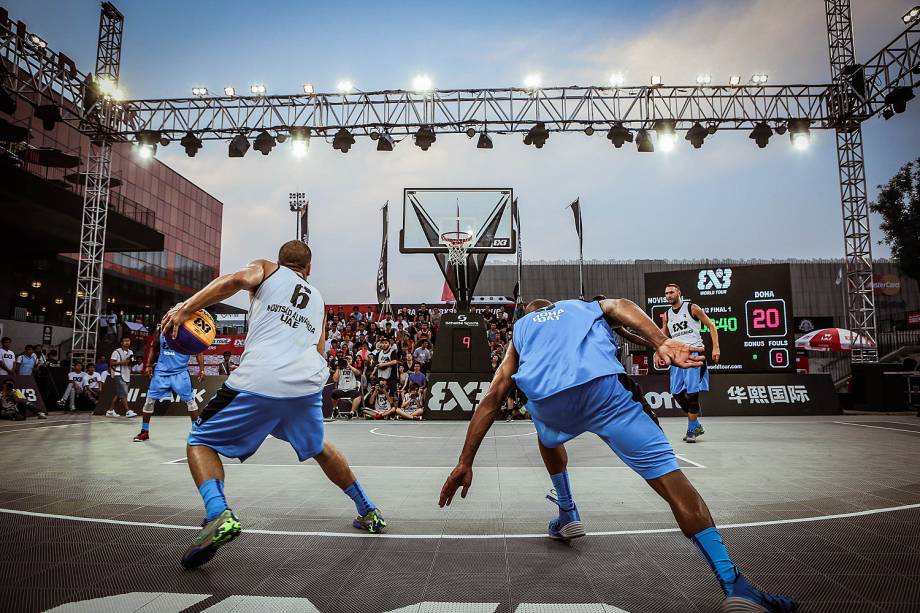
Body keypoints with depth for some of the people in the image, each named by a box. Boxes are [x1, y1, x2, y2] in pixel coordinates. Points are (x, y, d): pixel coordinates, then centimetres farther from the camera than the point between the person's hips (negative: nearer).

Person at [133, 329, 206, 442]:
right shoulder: (161, 332, 2)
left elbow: (198, 352, -5)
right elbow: (154, 349, 17)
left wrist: (201, 370, -14)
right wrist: (149, 365, 8)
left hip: (180, 372, -2)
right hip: (161, 371, 3)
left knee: (189, 400, -2)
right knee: (150, 400, 1)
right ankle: (144, 431, 16)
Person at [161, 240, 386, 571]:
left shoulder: (266, 268, 19)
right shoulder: (317, 298, 31)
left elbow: (237, 279, -4)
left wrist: (184, 308, -6)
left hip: (259, 380, -4)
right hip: (307, 383, 5)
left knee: (200, 442, 15)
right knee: (318, 448, 31)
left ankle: (218, 514, -11)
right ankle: (369, 512, 38)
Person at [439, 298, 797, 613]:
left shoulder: (520, 329, 35)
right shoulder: (588, 305, 37)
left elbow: (492, 398, 26)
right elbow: (621, 306, 11)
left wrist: (465, 463, 25)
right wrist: (661, 342, -9)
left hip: (545, 399, 2)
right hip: (602, 387, -2)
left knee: (548, 439, 38)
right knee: (669, 477, 0)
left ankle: (568, 517, 43)